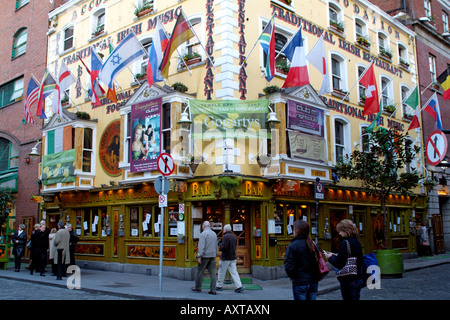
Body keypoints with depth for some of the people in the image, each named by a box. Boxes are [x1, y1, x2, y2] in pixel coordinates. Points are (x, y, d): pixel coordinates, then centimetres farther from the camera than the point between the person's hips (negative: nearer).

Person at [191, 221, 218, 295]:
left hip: (205, 255, -6)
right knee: (212, 272, 2)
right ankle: (213, 290, -1)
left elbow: (201, 246, -17)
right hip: (212, 256, 6)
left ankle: (198, 287, 17)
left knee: (200, 272, 7)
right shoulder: (214, 234, 11)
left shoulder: (203, 234, -10)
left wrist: (199, 257, -15)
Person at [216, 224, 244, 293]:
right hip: (233, 257, 7)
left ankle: (219, 286, 17)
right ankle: (239, 286, -5)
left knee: (221, 272, 7)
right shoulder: (234, 236, 10)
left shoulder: (225, 236, -15)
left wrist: (220, 246, -2)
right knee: (234, 272, 4)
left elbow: (224, 247, -23)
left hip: (225, 258, -7)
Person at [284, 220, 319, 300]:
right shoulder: (313, 244, -1)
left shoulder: (292, 246, -14)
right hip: (313, 282, 5)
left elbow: (288, 267, -16)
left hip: (300, 283, -4)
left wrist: (292, 276, 2)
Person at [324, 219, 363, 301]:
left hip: (348, 281, -8)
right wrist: (336, 256, 13)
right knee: (355, 298, 16)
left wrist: (330, 257, -1)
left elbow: (339, 264, -18)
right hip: (358, 278, 8)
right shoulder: (357, 242, 8)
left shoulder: (345, 242, -16)